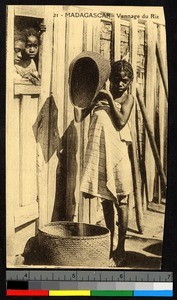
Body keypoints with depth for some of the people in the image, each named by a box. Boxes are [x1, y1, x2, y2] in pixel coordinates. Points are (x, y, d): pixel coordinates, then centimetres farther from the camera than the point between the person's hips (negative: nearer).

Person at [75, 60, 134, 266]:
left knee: (120, 201, 2)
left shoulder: (127, 98, 5)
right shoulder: (100, 95, 14)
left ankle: (120, 250, 12)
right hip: (97, 152, 4)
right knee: (105, 202, 12)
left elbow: (121, 122, -12)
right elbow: (79, 117, 8)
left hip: (116, 153, -4)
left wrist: (110, 99, -11)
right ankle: (110, 247, 26)